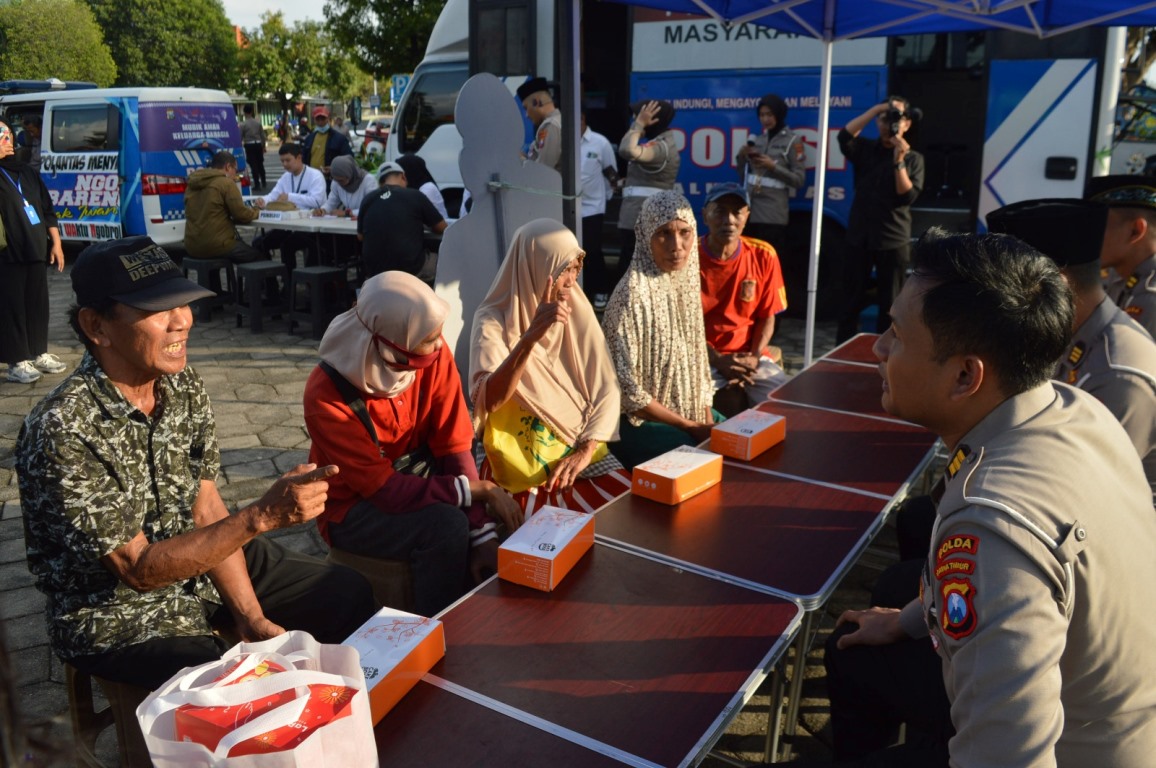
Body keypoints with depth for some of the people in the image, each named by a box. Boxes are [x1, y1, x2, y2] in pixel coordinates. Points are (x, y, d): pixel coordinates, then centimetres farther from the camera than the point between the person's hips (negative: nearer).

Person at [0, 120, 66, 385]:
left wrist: (55, 243, 12)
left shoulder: (26, 171, 16)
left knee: (38, 303, 13)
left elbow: (46, 208, 17)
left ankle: (39, 353, 25)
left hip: (36, 250, 6)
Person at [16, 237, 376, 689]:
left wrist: (250, 617, -11)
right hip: (118, 615, -6)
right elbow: (138, 569, -26)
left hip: (200, 557, 7)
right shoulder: (60, 434, -29)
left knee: (350, 597, 6)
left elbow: (206, 510, -3)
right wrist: (263, 515, -36)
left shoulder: (183, 384, -8)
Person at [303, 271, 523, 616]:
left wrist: (482, 537, -22)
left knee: (503, 514, -17)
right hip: (354, 509, -4)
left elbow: (454, 447, -14)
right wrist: (480, 490, -29)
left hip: (418, 478, 5)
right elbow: (385, 489, -27)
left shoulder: (434, 355, -16)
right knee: (447, 525, -29)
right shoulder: (326, 396, -28)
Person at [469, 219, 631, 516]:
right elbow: (489, 401, -25)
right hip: (520, 459, -4)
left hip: (580, 446, 4)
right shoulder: (493, 320, -10)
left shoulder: (577, 309, 3)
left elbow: (607, 388, -2)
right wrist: (530, 338, -37)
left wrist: (585, 450, -15)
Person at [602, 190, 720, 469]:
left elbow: (696, 362, 10)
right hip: (639, 421, -7)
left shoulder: (686, 284, 2)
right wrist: (690, 427, -16)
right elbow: (627, 389, -21)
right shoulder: (633, 295, -21)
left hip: (689, 409, 8)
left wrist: (707, 419, -3)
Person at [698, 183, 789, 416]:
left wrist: (753, 357, -12)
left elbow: (767, 317, 5)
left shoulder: (763, 256, -2)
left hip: (749, 356, 3)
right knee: (733, 404, -28)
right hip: (702, 357, -3)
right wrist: (717, 360, -17)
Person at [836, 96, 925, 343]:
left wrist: (899, 162, -17)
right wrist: (876, 108, -18)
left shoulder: (913, 158, 3)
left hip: (894, 241, -1)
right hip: (859, 237, 1)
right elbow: (845, 136, -15)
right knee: (851, 301, 4)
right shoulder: (865, 149, 6)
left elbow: (908, 196, -9)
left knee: (889, 303, 4)